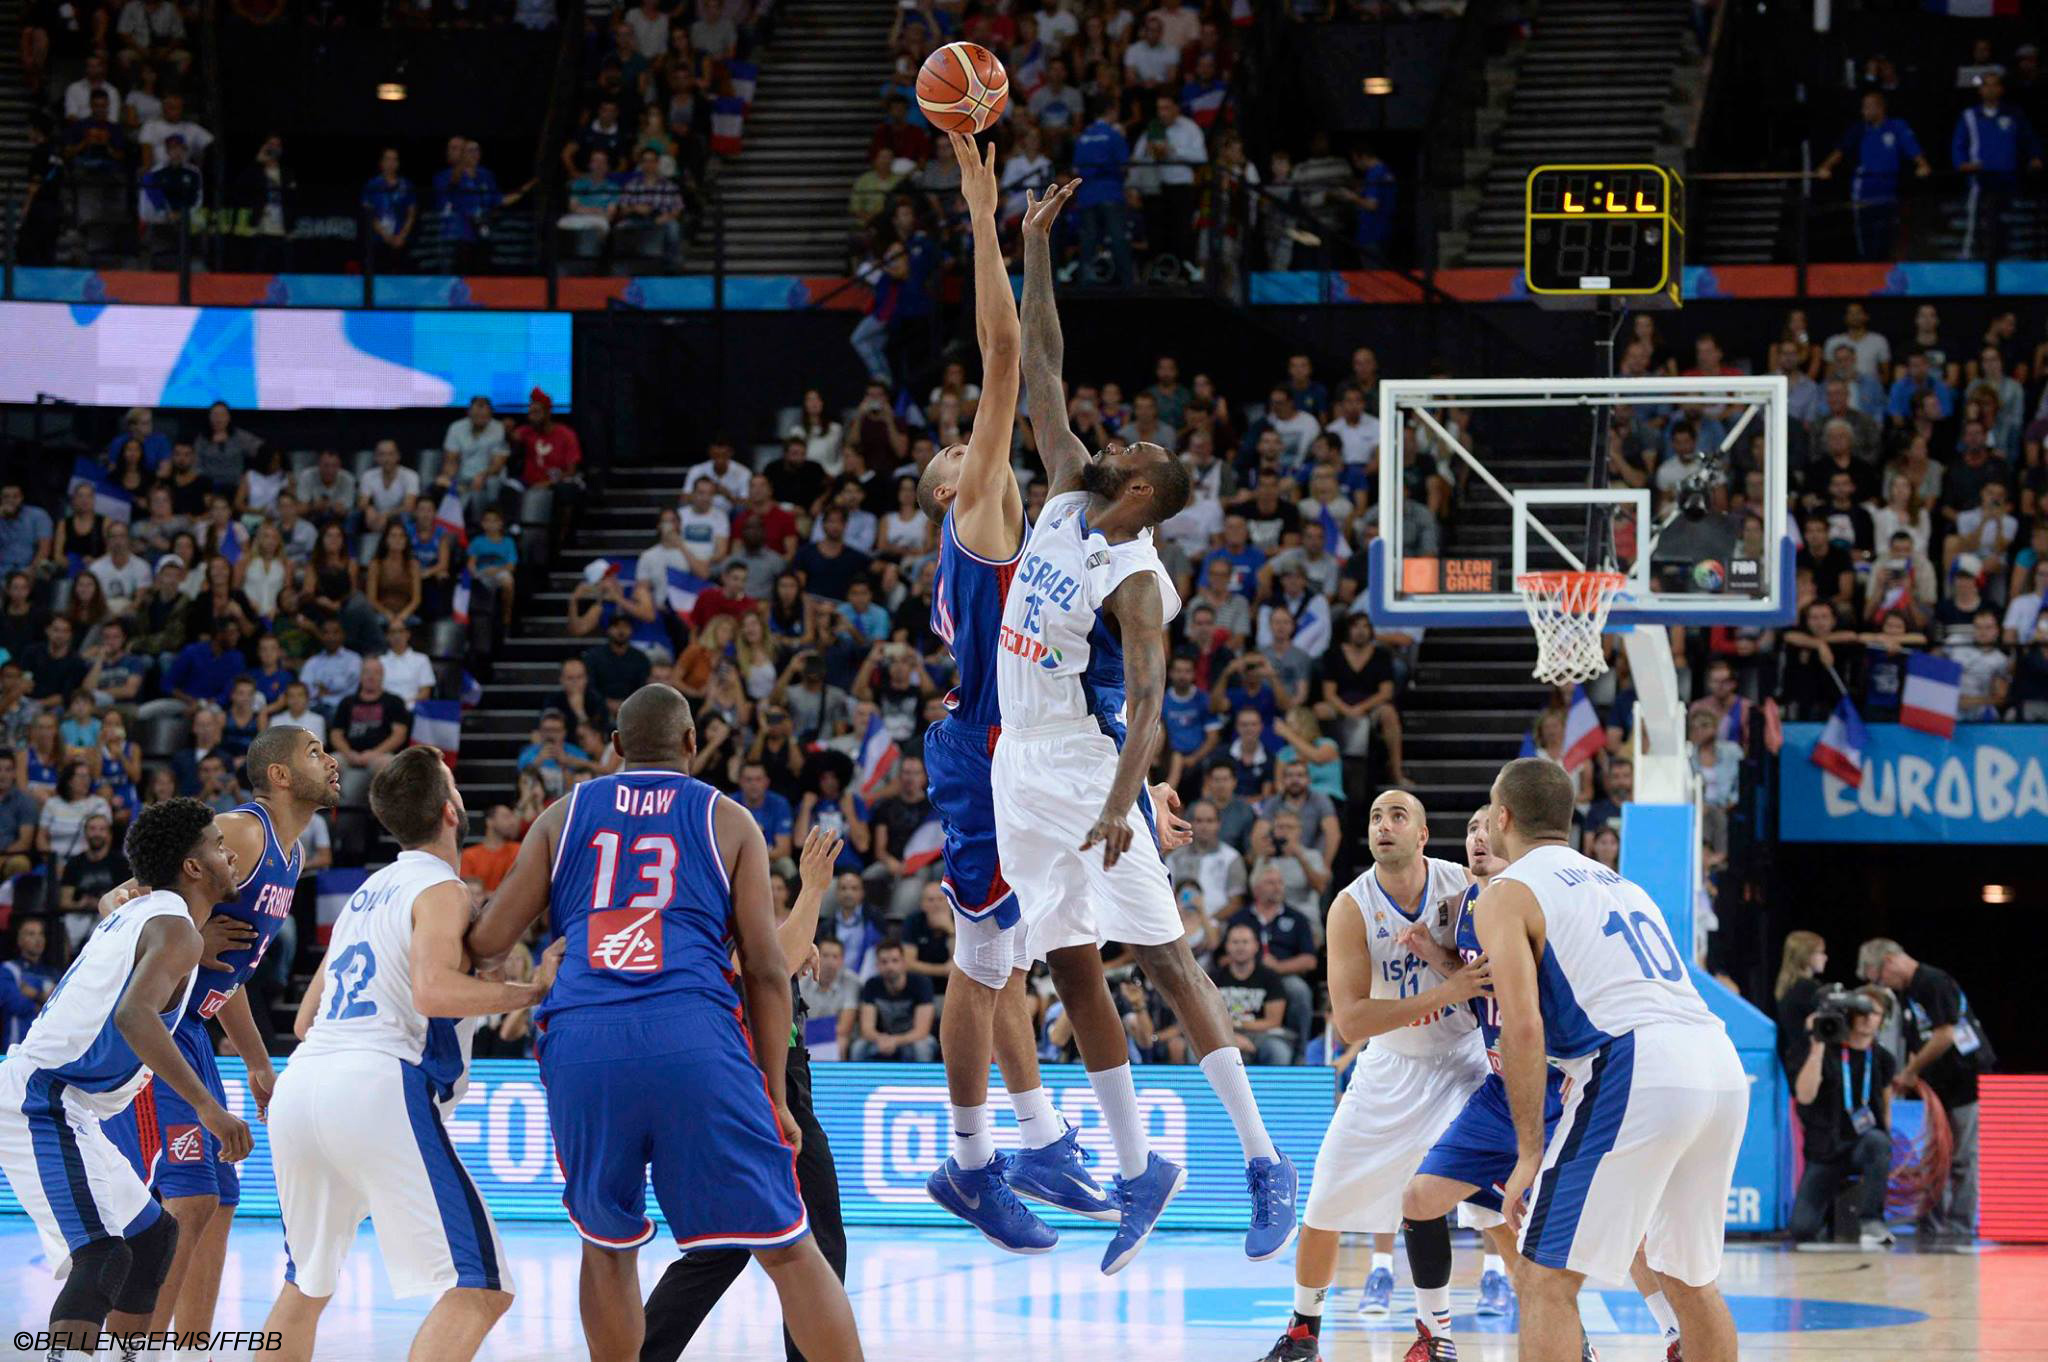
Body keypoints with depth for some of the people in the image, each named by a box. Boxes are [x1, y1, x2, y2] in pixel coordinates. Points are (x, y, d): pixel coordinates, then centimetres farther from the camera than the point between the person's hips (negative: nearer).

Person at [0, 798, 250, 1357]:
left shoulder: (136, 911, 17)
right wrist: (207, 1106, -33)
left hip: (45, 1104, 10)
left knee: (153, 1234, 20)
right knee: (102, 1254, -25)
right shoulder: (176, 930, -12)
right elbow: (133, 1015, -29)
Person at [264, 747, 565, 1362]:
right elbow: (434, 989, -17)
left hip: (297, 1085, 8)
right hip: (377, 1089, -8)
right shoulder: (441, 889, 1)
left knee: (305, 1285, 25)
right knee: (480, 1287, -11)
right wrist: (532, 990, -8)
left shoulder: (366, 892, 25)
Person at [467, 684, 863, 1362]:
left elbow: (488, 943, 15)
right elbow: (766, 967, 9)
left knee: (608, 1245, 21)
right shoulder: (728, 821, 15)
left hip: (581, 1043, 2)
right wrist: (775, 1096, 13)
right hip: (697, 1038, -2)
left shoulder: (564, 815, 19)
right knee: (786, 1248, 2)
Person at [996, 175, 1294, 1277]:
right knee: (1072, 968, 8)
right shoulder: (1065, 500, 4)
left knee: (1162, 957, -9)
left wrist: (1122, 802, -38)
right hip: (1021, 766, 8)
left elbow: (1147, 703, -24)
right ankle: (1136, 1168, 14)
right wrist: (1034, 250, 3)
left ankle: (1262, 1161, -8)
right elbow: (1041, 371, 8)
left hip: (1088, 769, -8)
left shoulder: (1136, 580, -16)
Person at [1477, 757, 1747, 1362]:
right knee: (1688, 1277, 22)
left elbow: (1523, 1028, -7)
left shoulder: (1506, 895, 5)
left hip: (1637, 1073, -7)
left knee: (1546, 1281, -1)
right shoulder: (1618, 882, 29)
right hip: (1723, 1067, 7)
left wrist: (1530, 1154, -5)